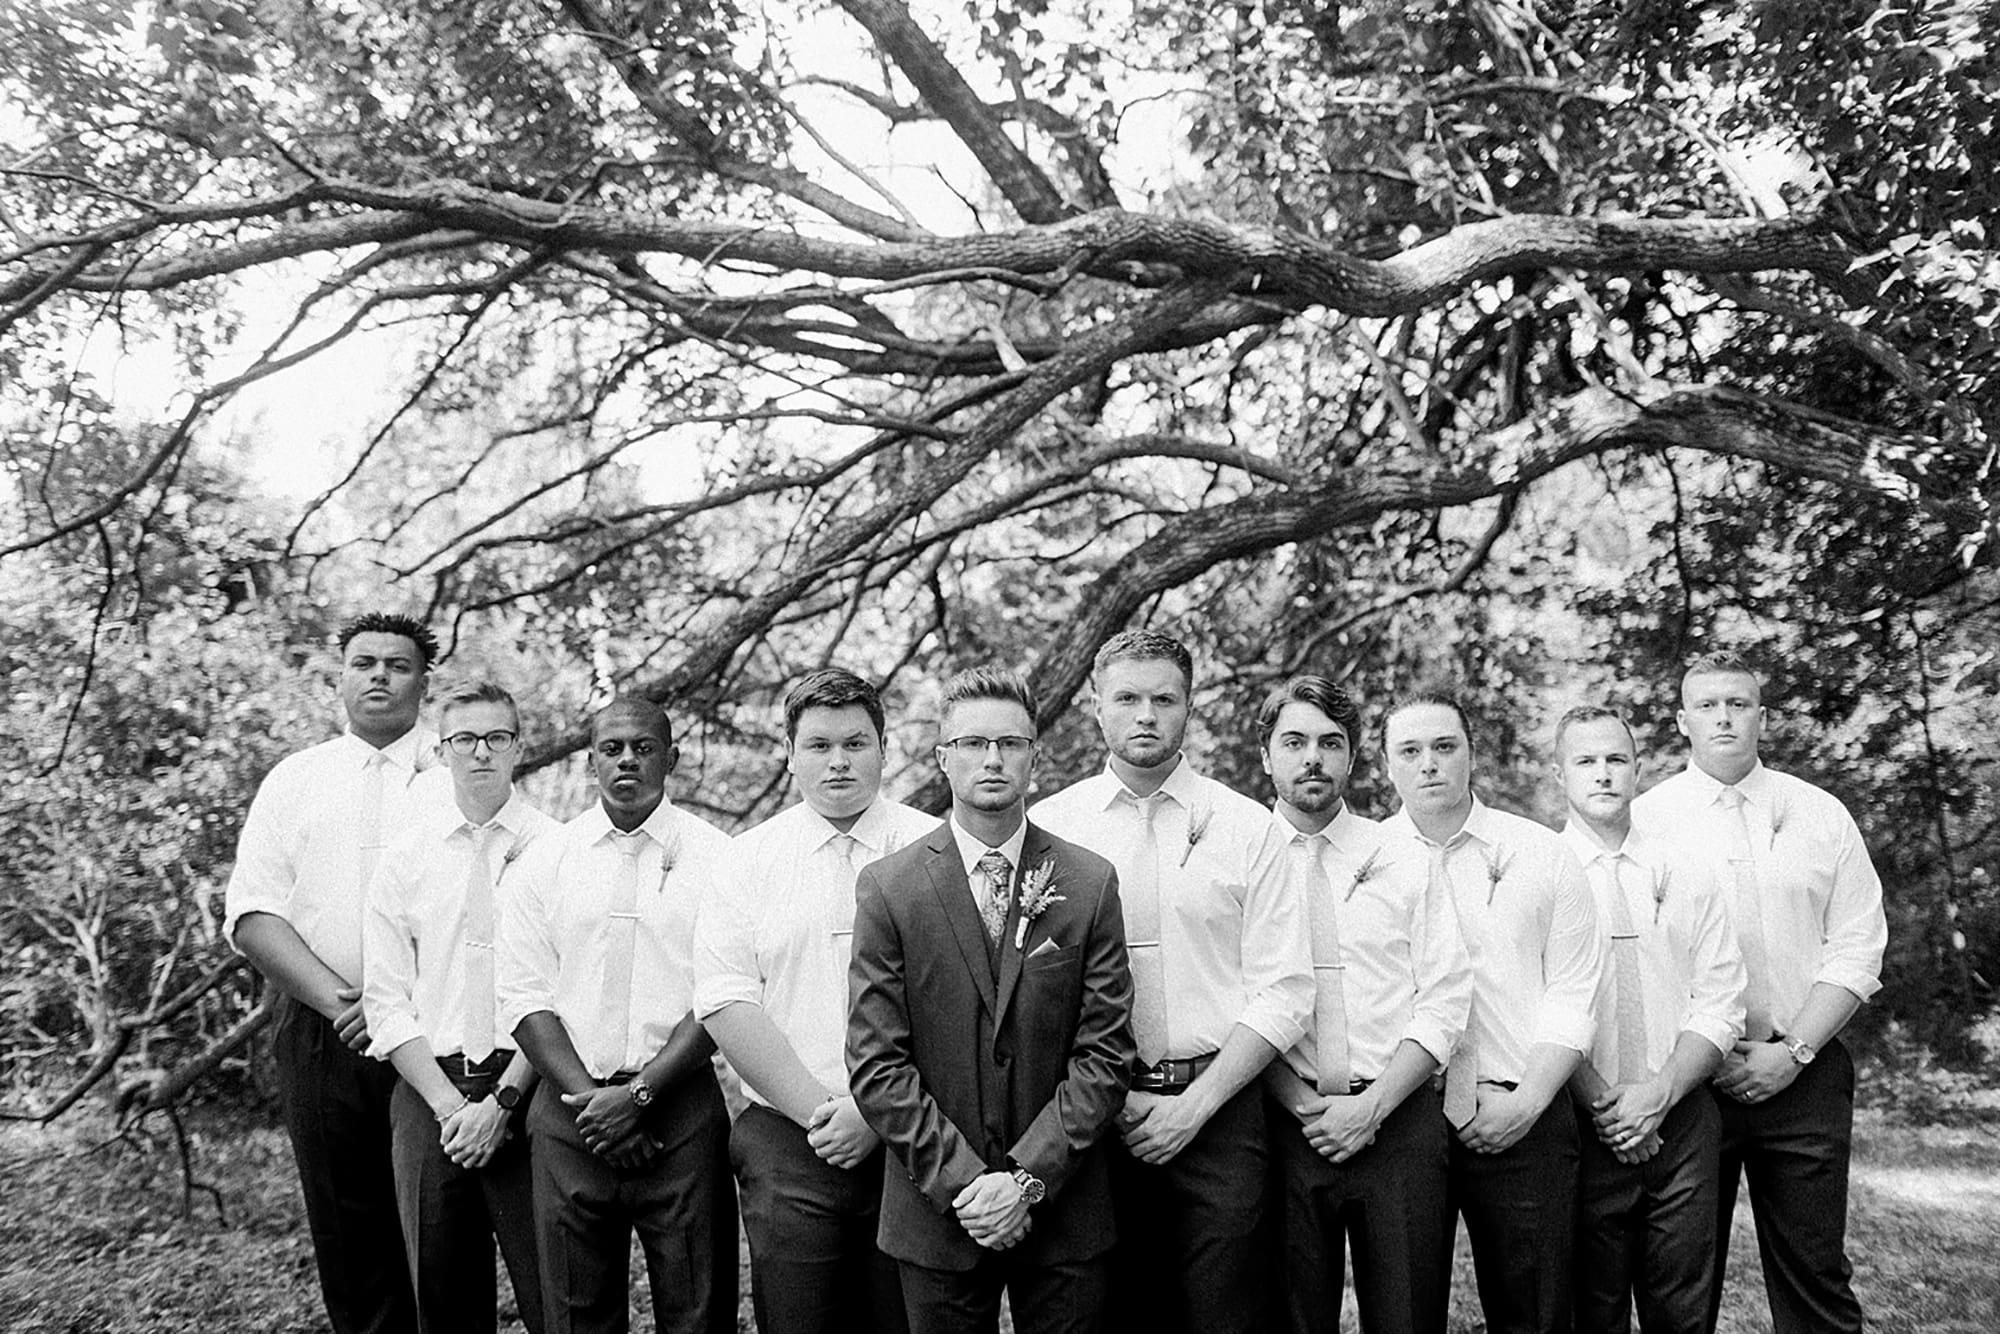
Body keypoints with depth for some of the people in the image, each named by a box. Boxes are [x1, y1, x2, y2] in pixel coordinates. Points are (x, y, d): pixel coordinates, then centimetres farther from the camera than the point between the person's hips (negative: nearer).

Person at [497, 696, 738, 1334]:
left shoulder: (715, 856, 0)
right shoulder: (545, 860, 6)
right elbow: (524, 995, 2)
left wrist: (639, 1095, -11)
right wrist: (589, 1098, -8)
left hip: (682, 1110, -1)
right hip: (570, 1112, 2)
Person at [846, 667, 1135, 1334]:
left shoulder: (1089, 884, -2)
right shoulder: (888, 886, -4)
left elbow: (1104, 1054, -4)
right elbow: (875, 1063, -7)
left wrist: (1029, 1177, -12)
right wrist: (962, 1180, -13)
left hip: (1063, 1208, 1)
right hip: (935, 1216, 0)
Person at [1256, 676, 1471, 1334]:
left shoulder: (1404, 862, 7)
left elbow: (1445, 998, 1)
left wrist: (1370, 1106, -9)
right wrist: (1307, 1108, -12)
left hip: (1400, 1123, 1)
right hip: (1285, 1126, -1)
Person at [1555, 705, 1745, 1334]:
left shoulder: (1687, 876, 6)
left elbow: (1719, 1004, 1)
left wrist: (1658, 1093, -11)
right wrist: (1602, 1104, -15)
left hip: (1682, 1122, 2)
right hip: (1581, 1126, -2)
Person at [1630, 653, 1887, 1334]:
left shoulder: (1822, 815, 7)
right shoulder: (1643, 819, 1)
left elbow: (1857, 950, 3)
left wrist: (1792, 1052, -8)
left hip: (1804, 1071, 2)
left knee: (1816, 1277, 6)